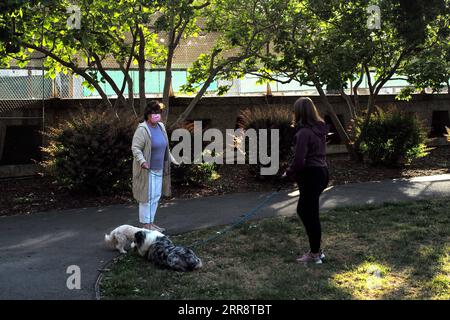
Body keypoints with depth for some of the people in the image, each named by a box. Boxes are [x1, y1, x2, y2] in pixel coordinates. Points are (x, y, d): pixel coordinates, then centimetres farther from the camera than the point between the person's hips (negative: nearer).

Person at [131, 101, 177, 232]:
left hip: (159, 169, 8)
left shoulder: (161, 127, 10)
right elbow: (135, 148, -18)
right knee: (147, 196, -3)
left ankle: (150, 222, 25)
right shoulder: (142, 129, -15)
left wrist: (171, 159, 21)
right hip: (147, 170, -8)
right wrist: (142, 161, -28)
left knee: (156, 196, 13)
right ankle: (145, 225, 6)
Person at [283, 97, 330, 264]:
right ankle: (315, 248, 27)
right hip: (321, 171, 9)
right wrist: (294, 171, 13)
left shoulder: (304, 133, -19)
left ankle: (315, 254, 15)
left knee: (310, 214, 3)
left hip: (311, 175, -9)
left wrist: (289, 173, -1)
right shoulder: (320, 129, 8)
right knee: (302, 209, 20)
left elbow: (299, 161, -20)